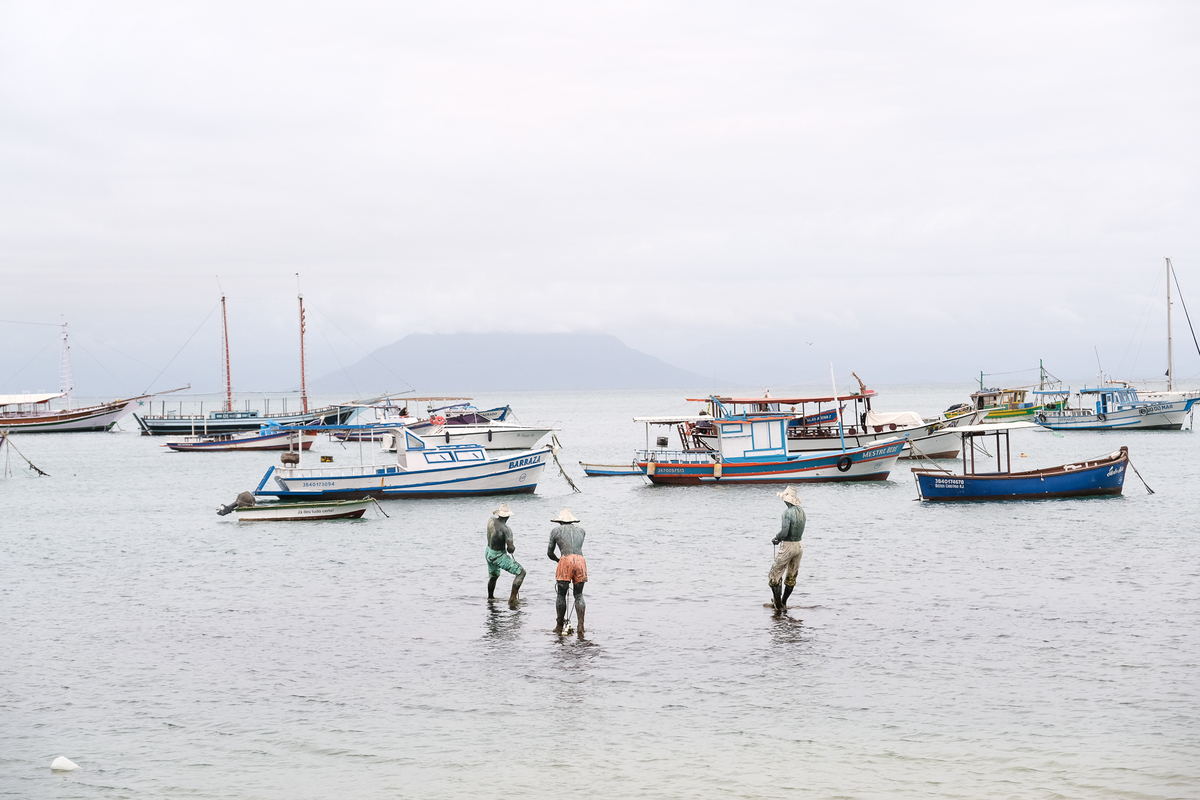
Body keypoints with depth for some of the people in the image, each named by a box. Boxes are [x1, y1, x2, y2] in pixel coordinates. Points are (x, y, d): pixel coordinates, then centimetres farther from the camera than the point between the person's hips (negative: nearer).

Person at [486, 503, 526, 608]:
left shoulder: (491, 520, -7)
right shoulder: (506, 529, -28)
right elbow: (510, 549, -28)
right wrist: (513, 548, -6)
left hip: (488, 553, 8)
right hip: (499, 556, -8)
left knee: (493, 576, 33)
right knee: (521, 572, -4)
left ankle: (490, 597, 54)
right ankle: (512, 599, -9)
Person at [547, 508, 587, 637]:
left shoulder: (556, 531, 16)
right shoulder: (581, 531, 25)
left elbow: (550, 553, 20)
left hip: (565, 560, -2)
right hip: (580, 560, 3)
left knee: (561, 595, 9)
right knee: (579, 595, 8)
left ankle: (559, 626, 14)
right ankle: (581, 626, -5)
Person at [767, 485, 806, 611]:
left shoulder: (788, 512, -20)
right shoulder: (801, 511, 5)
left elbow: (784, 532, -27)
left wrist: (776, 538, -6)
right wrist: (780, 538, 13)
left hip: (788, 546, -8)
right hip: (799, 545, 8)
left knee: (774, 575, 2)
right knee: (791, 577, 19)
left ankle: (778, 605, 1)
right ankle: (783, 602, 32)